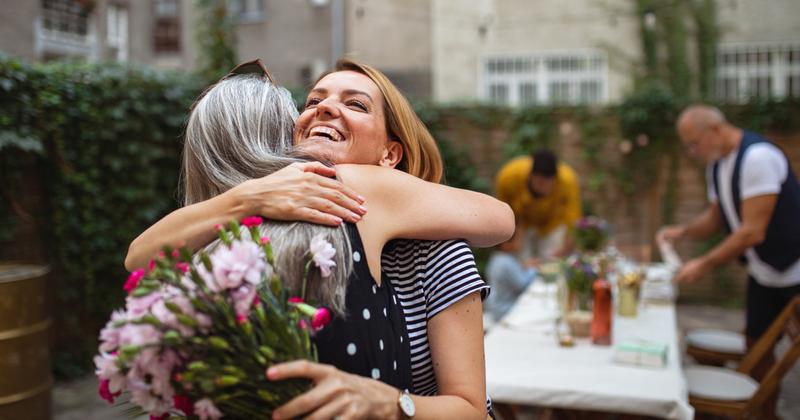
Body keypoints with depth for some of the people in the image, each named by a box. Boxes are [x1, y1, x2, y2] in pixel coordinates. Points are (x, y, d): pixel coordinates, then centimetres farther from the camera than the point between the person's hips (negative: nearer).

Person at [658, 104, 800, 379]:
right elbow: (716, 217, 14)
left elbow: (753, 231, -26)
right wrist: (682, 231, -5)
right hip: (763, 272, 8)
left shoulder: (758, 157, -23)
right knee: (757, 346, 10)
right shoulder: (717, 165, 3)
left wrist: (704, 264, -22)